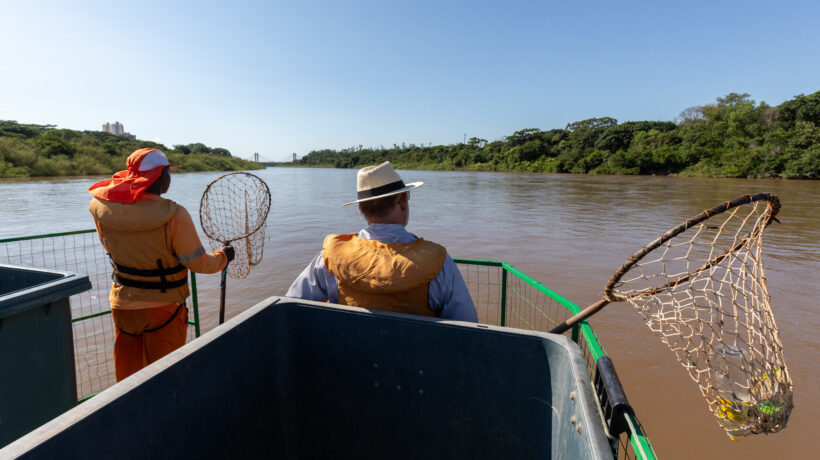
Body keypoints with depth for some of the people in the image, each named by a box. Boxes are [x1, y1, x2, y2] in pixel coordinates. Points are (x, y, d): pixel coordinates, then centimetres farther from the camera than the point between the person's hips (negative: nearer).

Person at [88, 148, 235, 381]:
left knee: (127, 376, 22)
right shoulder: (174, 215, -24)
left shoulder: (101, 209, -8)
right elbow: (199, 264, -18)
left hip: (122, 305, 5)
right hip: (163, 307, -5)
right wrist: (223, 256, 1)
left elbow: (109, 246, 11)